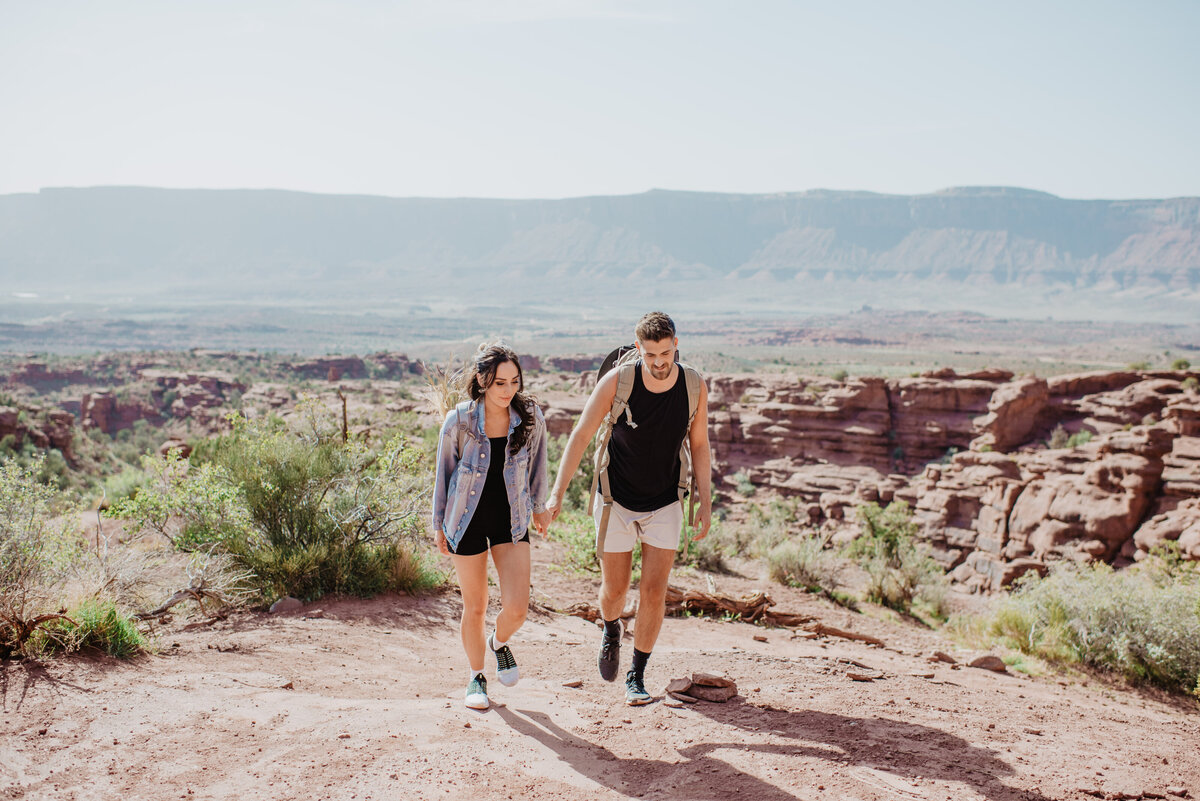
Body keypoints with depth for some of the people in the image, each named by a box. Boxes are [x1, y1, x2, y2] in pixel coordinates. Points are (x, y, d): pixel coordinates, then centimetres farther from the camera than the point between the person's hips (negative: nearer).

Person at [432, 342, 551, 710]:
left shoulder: (531, 417, -11)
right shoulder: (459, 420, -16)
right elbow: (444, 473, -2)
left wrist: (538, 507, 17)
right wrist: (439, 524, 5)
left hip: (511, 521, 1)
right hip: (468, 520, -1)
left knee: (517, 608, -8)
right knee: (474, 608, 9)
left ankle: (500, 642, 28)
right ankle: (475, 676, 33)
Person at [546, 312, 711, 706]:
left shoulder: (694, 386, -12)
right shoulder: (617, 381, -19)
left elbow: (699, 446, 1)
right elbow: (581, 436, -14)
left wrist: (706, 504, -1)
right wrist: (557, 493, -19)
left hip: (664, 504, 1)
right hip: (617, 501, -1)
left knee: (654, 593, -4)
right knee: (614, 589, 9)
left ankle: (636, 678, 12)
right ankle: (611, 630, 45)